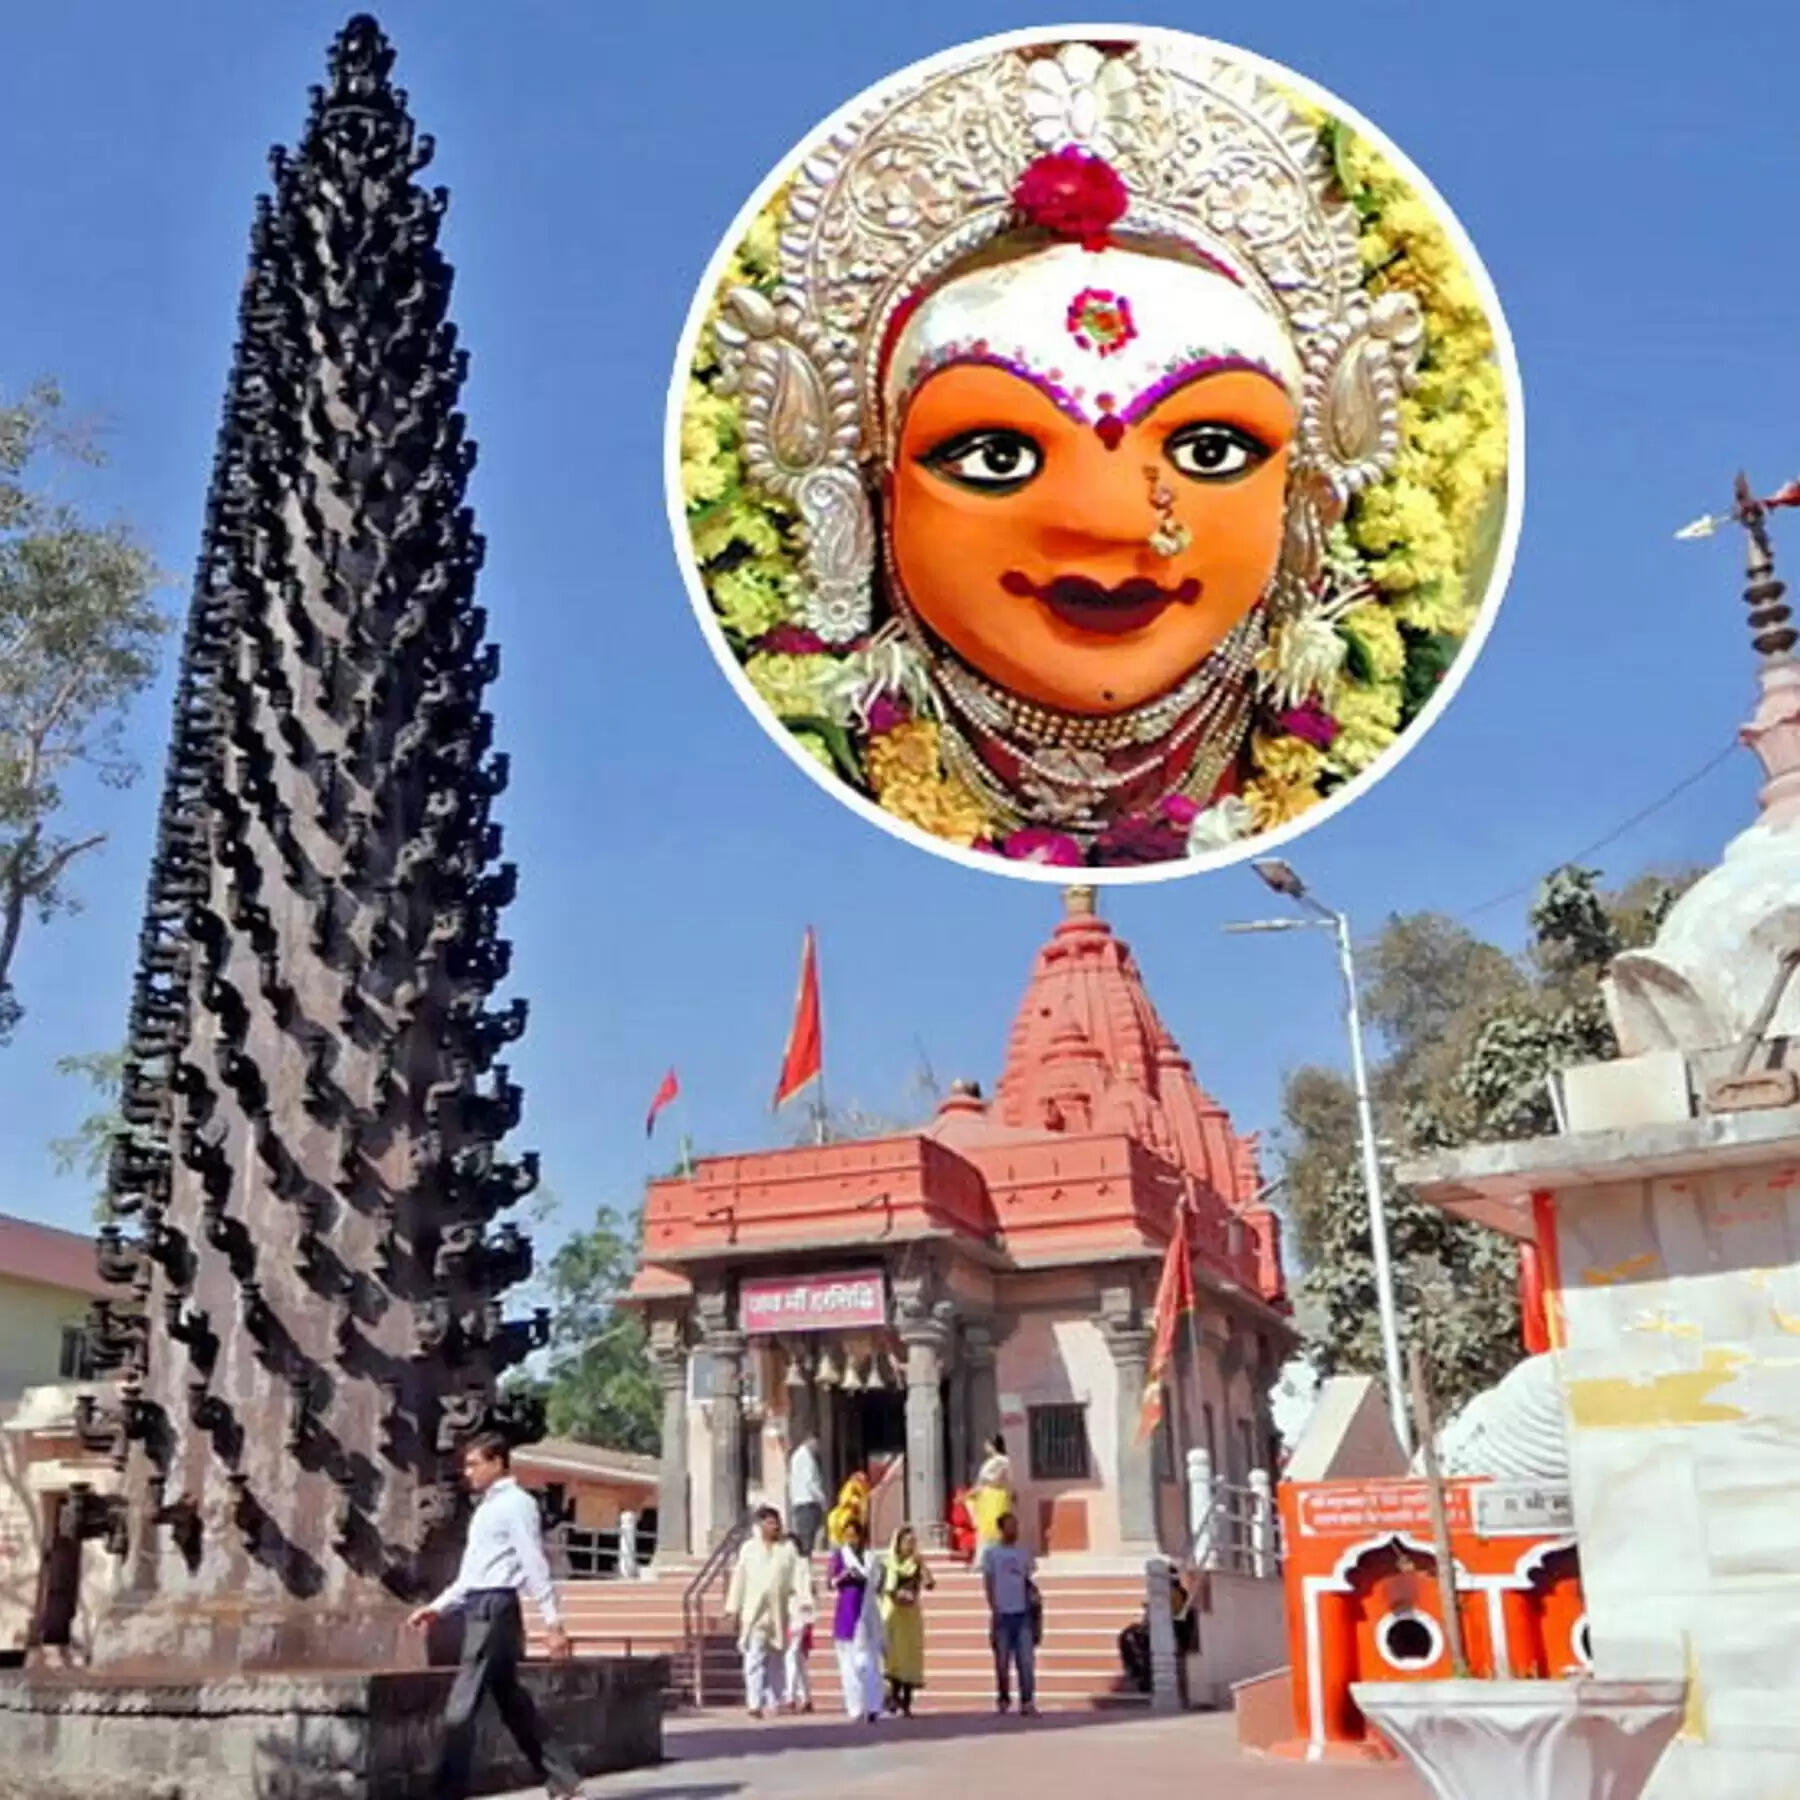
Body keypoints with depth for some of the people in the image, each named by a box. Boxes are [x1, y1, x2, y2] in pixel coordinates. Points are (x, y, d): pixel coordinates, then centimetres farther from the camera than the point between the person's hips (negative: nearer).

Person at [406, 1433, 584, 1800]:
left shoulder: (516, 1503, -8)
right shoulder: (486, 1508, 20)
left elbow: (534, 1566, -14)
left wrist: (552, 1621, -18)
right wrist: (437, 1608, 17)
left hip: (494, 1609, -9)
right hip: (480, 1611, 9)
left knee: (460, 1708, -9)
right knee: (513, 1704, 11)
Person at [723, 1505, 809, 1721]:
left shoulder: (788, 1548, 4)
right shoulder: (748, 1548, 5)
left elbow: (799, 1574, -3)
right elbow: (739, 1578, 6)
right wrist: (733, 1607, 5)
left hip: (779, 1612, 1)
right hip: (754, 1612, -1)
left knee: (775, 1660, 10)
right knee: (755, 1658, -10)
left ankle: (773, 1702, 19)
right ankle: (755, 1703, -14)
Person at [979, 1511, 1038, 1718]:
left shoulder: (1023, 1552, 11)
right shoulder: (991, 1553, 1)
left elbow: (1028, 1580, 15)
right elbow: (988, 1583, -1)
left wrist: (1033, 1595, 1)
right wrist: (993, 1610, -9)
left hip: (1023, 1612, 2)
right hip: (1002, 1613, -2)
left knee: (1026, 1660, -4)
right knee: (1002, 1661, 4)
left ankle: (1027, 1702, -4)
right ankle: (1003, 1698, 19)